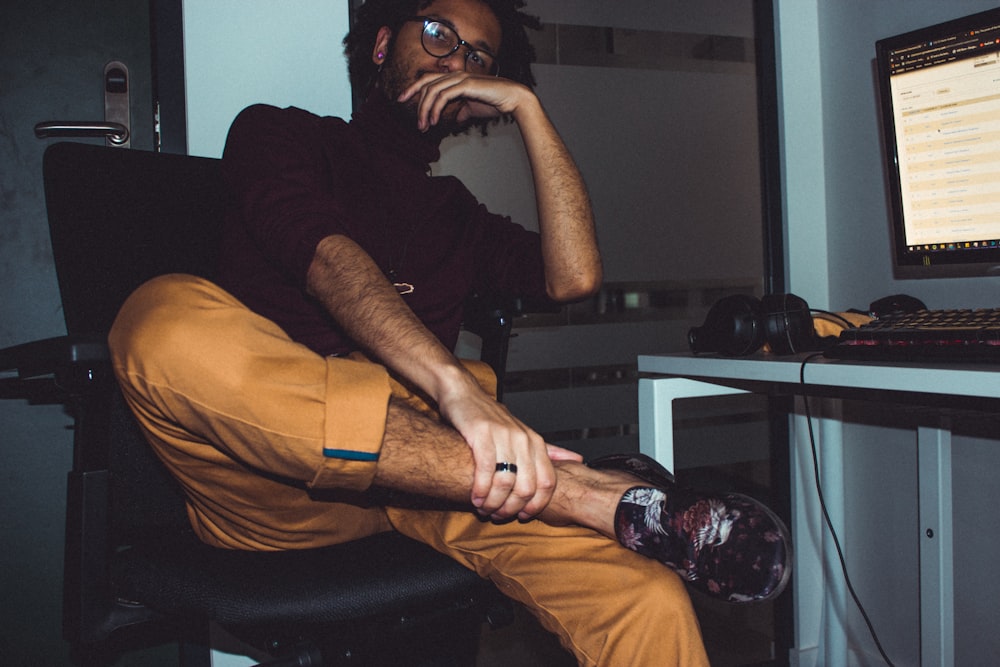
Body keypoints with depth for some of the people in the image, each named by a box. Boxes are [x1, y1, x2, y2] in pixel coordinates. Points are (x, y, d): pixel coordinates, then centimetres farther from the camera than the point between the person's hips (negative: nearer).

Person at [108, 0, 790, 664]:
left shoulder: (457, 213, 28)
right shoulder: (276, 132, 15)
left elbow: (574, 277, 7)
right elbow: (329, 260, -9)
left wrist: (527, 106, 11)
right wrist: (458, 389, -26)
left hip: (415, 467, 2)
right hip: (270, 479, -1)